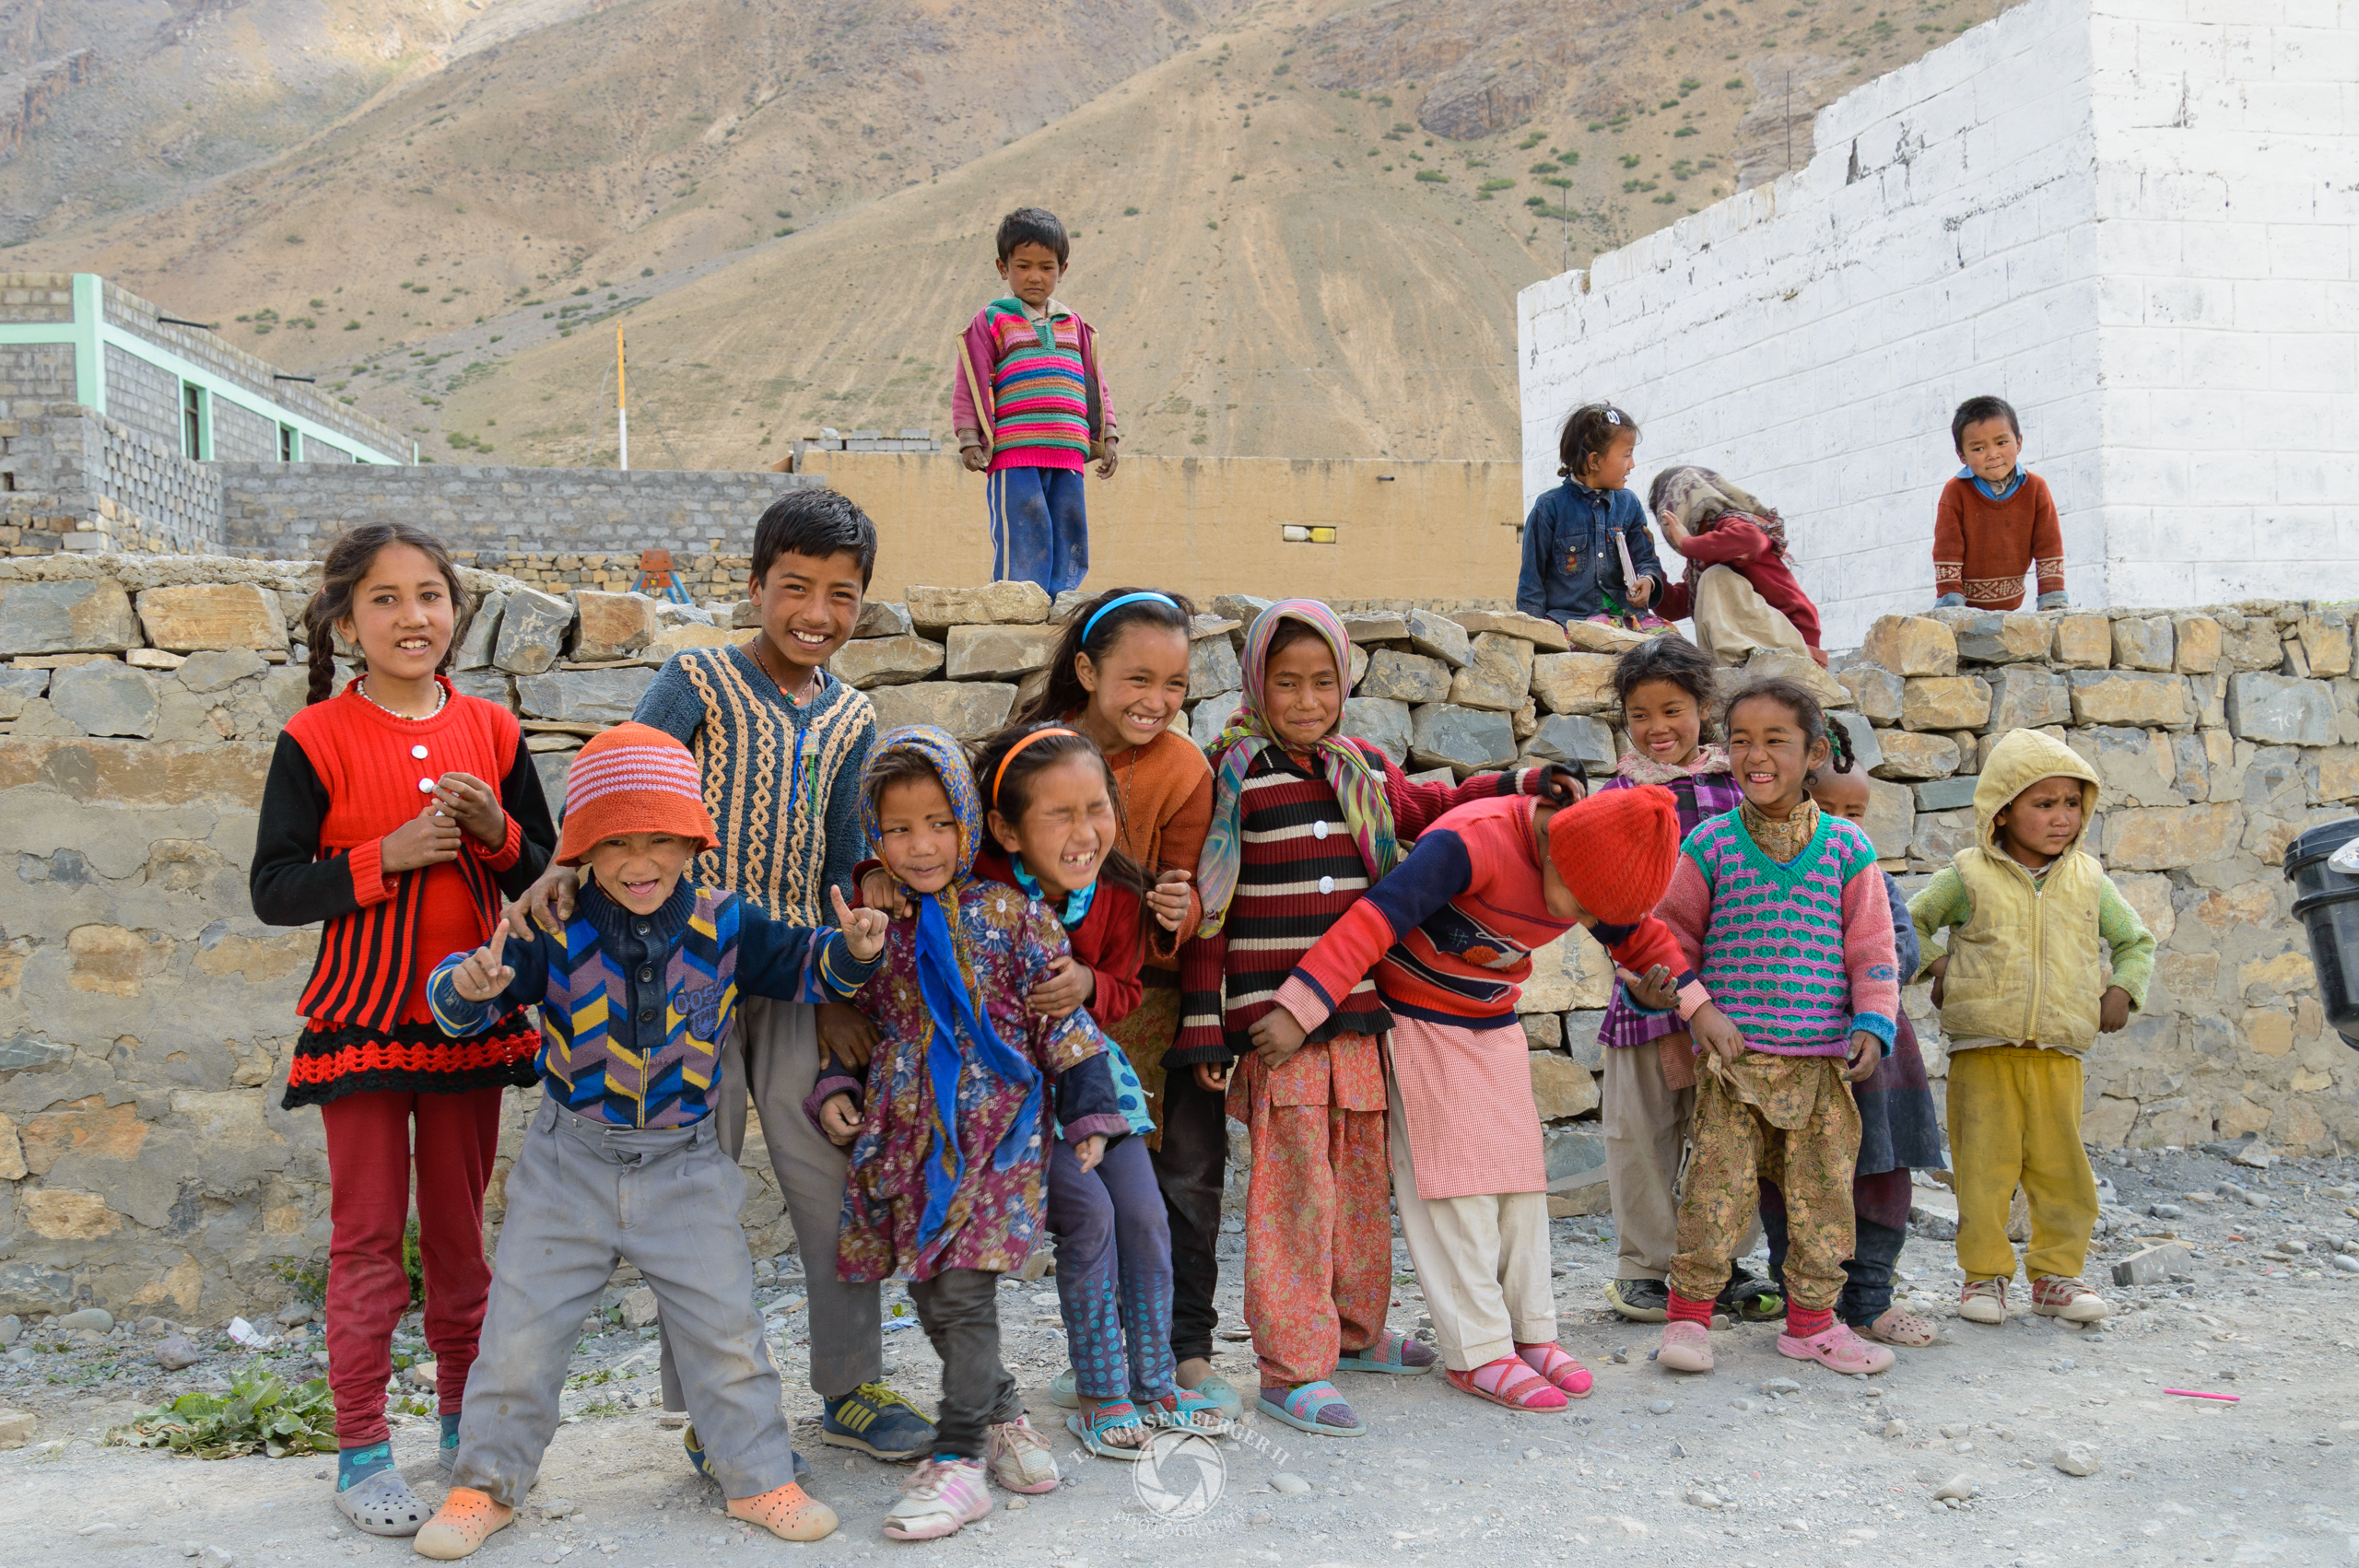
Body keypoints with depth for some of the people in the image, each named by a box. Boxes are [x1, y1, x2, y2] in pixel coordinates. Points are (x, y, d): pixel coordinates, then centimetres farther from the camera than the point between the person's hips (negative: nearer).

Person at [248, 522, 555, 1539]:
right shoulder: (316, 740, -6)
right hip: (362, 1022, -3)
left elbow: (546, 881, 7)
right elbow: (273, 891, -9)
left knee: (460, 1229, 13)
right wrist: (389, 854, -20)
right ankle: (360, 1449, 14)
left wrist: (496, 832, -13)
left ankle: (465, 1421, 27)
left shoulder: (490, 731, 3)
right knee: (369, 1236, 3)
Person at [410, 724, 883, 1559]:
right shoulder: (552, 933, -11)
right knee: (523, 1326, 5)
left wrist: (851, 950, -18)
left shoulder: (723, 925, -6)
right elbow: (463, 999, -11)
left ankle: (757, 1479, 21)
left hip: (684, 1164, 1)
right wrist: (467, 986, -35)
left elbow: (801, 965, 3)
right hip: (569, 1160, -1)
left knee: (725, 1326, 5)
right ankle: (486, 1483, 24)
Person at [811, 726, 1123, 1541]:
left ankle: (960, 1460, 2)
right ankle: (1000, 1413, 29)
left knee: (962, 1289, -8)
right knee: (926, 1289, 8)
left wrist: (1088, 1109, 0)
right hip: (904, 1130, 5)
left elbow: (1060, 1016, 0)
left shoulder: (1009, 914, -4)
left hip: (992, 1127, -4)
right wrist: (834, 1089, 4)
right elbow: (855, 1018, 18)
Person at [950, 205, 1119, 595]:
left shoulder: (1073, 325, 18)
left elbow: (1095, 383, 22)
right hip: (1013, 455, -5)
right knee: (1024, 543, -11)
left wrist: (1107, 437, 16)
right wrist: (970, 439, -8)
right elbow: (970, 384, 0)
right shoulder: (992, 321, 4)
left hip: (1068, 456, 5)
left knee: (1071, 544, 4)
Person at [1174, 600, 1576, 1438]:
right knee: (1294, 1186, -5)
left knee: (1361, 1177, 16)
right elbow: (1207, 904, -7)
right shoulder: (1237, 773, -5)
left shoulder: (1365, 770, 11)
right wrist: (1203, 1021, -10)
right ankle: (1289, 1367, 3)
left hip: (1358, 1011, 6)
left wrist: (1517, 785, 18)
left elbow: (1429, 810, 31)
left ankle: (1353, 1329, 33)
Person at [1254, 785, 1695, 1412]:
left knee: (1519, 1176, 7)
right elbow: (1377, 916, -39)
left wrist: (1676, 982, -4)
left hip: (1495, 1027, 7)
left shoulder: (1596, 870, -8)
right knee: (1455, 1184, -7)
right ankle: (1477, 1352, -2)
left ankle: (1529, 1332, 16)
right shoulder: (1473, 841, -32)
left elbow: (1636, 931, 14)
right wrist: (1299, 1008, -43)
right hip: (1421, 1024, -7)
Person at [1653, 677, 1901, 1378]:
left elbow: (1872, 947, 6)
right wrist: (1696, 1007, -3)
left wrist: (1872, 1024, -5)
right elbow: (1674, 932, 7)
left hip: (1822, 1057, 2)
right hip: (1734, 1056, -2)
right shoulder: (1711, 845, 0)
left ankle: (1811, 1320, 22)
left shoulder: (1845, 847, 2)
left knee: (1822, 1188, 8)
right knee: (1719, 1183, -3)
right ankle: (1689, 1312, 10)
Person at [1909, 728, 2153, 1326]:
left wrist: (2122, 990, 7)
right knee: (1984, 1164, 0)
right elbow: (1911, 922, 13)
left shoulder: (2089, 881, 8)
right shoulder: (1968, 876, 0)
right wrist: (1936, 964, -1)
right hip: (1982, 1049, -2)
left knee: (2062, 1167, 4)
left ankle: (2055, 1274, 18)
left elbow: (2136, 941, 22)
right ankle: (1985, 1274, 11)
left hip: (2059, 1054, 2)